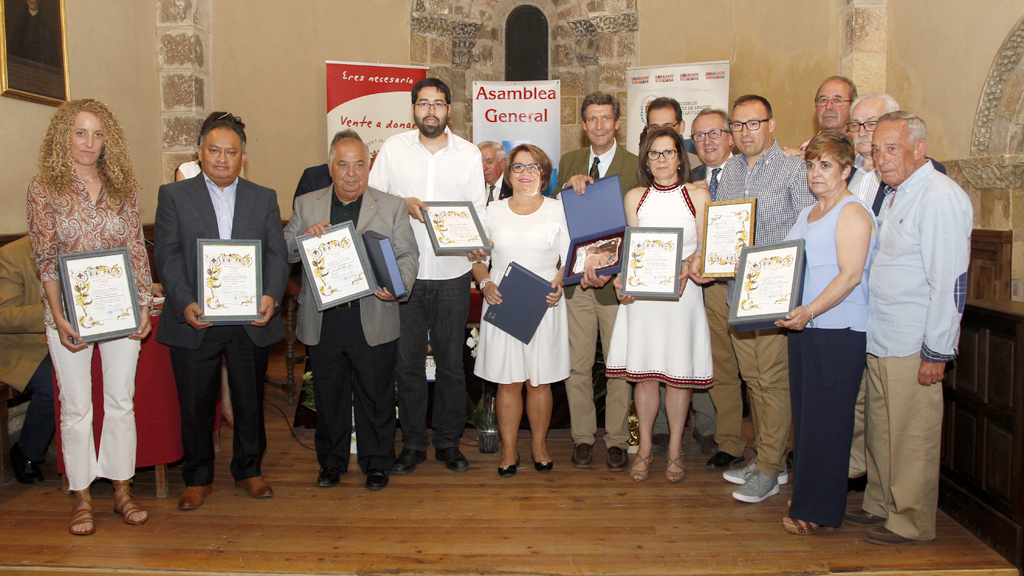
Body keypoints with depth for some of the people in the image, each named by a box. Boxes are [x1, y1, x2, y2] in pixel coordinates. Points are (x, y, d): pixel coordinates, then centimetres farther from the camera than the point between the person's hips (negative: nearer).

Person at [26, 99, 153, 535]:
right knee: (76, 407, 6)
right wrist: (59, 318, -12)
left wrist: (143, 306, -3)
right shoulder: (44, 188, -1)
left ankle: (122, 491, 21)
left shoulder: (123, 187, 5)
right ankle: (82, 498, 20)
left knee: (121, 401, 8)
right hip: (70, 313, -2)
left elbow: (137, 250, 5)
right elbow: (45, 259, -4)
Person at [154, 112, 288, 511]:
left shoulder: (264, 198, 10)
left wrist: (272, 296, -15)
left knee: (250, 401, 12)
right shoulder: (174, 195, 6)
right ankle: (198, 478, 26)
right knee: (196, 404, 9)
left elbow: (277, 254, 2)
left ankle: (249, 470, 30)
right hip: (194, 321, -1)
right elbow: (167, 255, -2)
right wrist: (185, 303, -17)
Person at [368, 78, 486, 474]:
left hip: (453, 274, 0)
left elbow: (479, 209, 5)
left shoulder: (469, 154, 7)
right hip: (405, 273, 0)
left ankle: (448, 441, 22)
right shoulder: (393, 148, 6)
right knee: (407, 361, 5)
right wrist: (403, 204, -11)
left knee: (451, 361, 7)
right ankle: (413, 442, 20)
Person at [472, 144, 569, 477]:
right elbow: (478, 258, 11)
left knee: (539, 381, 5)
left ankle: (539, 446, 21)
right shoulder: (493, 211, 11)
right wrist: (485, 283, -8)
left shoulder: (557, 210, 8)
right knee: (507, 381, 2)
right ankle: (509, 451, 14)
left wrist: (558, 283, -12)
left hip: (544, 305, -1)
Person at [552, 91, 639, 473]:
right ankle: (583, 437, 23)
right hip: (574, 280, 3)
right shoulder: (568, 162, 11)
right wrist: (568, 186, -13)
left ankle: (616, 440, 21)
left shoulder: (636, 166, -1)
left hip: (615, 280, -3)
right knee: (577, 365, 8)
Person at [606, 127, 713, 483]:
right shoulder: (634, 197, 11)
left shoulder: (698, 194, 6)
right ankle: (645, 448, 18)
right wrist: (622, 279, -10)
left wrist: (687, 267, -17)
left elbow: (705, 248, 3)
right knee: (644, 372, 3)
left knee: (679, 373, 3)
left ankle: (675, 450, 18)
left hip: (684, 292, -1)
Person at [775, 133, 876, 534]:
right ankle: (806, 497, 22)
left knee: (826, 418, -3)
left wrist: (810, 310, -26)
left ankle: (819, 510, 7)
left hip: (838, 331, -8)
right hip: (802, 326, 8)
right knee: (804, 413, 11)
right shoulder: (808, 213, 20)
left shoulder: (853, 213, -8)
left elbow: (851, 274, -17)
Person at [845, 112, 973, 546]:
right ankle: (880, 506, 31)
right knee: (879, 430, 17)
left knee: (912, 437, 3)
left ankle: (911, 522, 18)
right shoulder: (893, 194, 15)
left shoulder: (940, 197, -14)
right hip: (879, 340, 9)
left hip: (912, 346, -9)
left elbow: (950, 281, -19)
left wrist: (936, 351, -19)